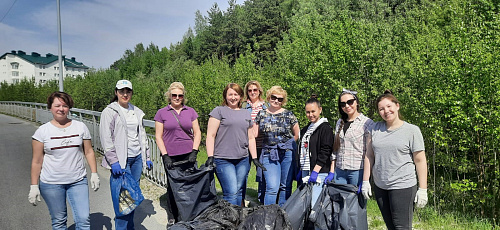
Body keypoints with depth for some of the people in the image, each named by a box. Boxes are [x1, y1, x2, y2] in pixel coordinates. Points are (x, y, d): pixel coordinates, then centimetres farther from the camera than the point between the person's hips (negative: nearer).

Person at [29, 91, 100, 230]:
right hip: (51, 184, -1)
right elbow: (37, 161, 0)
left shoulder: (80, 127, 2)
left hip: (78, 182, 1)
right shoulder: (42, 131, -2)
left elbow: (88, 152, 7)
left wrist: (94, 173, 1)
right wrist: (34, 186, -1)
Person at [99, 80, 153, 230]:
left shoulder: (136, 112, 14)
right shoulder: (110, 111, -4)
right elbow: (106, 139, -10)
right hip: (121, 160, -6)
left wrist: (147, 157, 17)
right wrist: (113, 161, -17)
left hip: (137, 158, 6)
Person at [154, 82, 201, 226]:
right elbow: (158, 137, 2)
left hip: (188, 155, 1)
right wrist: (165, 156, -7)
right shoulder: (162, 113, 3)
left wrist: (194, 152, -4)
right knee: (172, 186, 8)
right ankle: (172, 217, 25)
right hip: (170, 156, -1)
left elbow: (197, 133, 8)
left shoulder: (190, 111, 8)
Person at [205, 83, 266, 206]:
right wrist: (210, 157, -12)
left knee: (239, 192, 8)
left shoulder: (246, 113, 18)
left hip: (243, 160, 5)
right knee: (231, 193, -11)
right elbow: (210, 135, -3)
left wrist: (255, 158, 14)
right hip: (223, 160, -5)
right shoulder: (219, 111, 3)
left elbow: (251, 138, 21)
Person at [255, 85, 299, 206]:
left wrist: (287, 144, 10)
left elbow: (297, 134, 11)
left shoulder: (288, 115, 3)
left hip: (288, 153, 0)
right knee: (272, 187, -9)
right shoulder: (261, 114, 6)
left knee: (285, 186, 7)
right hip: (269, 154, 0)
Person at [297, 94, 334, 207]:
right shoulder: (305, 129, 19)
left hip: (319, 172, -8)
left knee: (315, 205, -12)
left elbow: (325, 153, -13)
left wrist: (315, 171, -18)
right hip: (305, 171, 8)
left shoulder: (325, 128, -6)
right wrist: (300, 170, 17)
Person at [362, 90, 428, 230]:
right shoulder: (376, 129, 7)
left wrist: (423, 189, -8)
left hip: (403, 187, -4)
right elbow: (369, 155, 11)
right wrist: (365, 181, 8)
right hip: (380, 187, 4)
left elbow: (420, 161, -5)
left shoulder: (412, 130, -4)